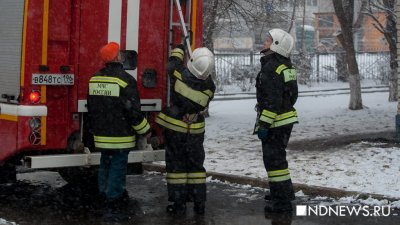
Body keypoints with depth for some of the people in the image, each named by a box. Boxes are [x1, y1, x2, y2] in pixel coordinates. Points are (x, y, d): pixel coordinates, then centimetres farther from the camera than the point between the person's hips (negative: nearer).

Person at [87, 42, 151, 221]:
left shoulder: (94, 79, 7)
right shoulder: (125, 80, -16)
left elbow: (90, 108, 16)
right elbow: (133, 110, -16)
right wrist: (145, 131, -4)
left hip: (101, 135, 7)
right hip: (120, 136, -7)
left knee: (105, 166, 19)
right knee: (118, 169, -2)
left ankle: (106, 194, 31)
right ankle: (113, 208, 0)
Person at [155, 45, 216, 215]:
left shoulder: (180, 73, -18)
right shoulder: (209, 86, -14)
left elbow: (172, 62, 5)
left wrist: (179, 49, 23)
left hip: (174, 128, -1)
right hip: (195, 130, 1)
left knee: (176, 165, 6)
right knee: (196, 165, 13)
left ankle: (178, 204, 7)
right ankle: (199, 203, 16)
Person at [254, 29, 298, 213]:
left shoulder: (270, 68, -20)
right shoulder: (286, 66, 12)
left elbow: (272, 100, -25)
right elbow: (292, 94, 19)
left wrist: (264, 124, -22)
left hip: (276, 122, -10)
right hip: (287, 118, 10)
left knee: (273, 159, -4)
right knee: (278, 156, 23)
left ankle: (282, 202, 0)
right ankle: (285, 192, 35)